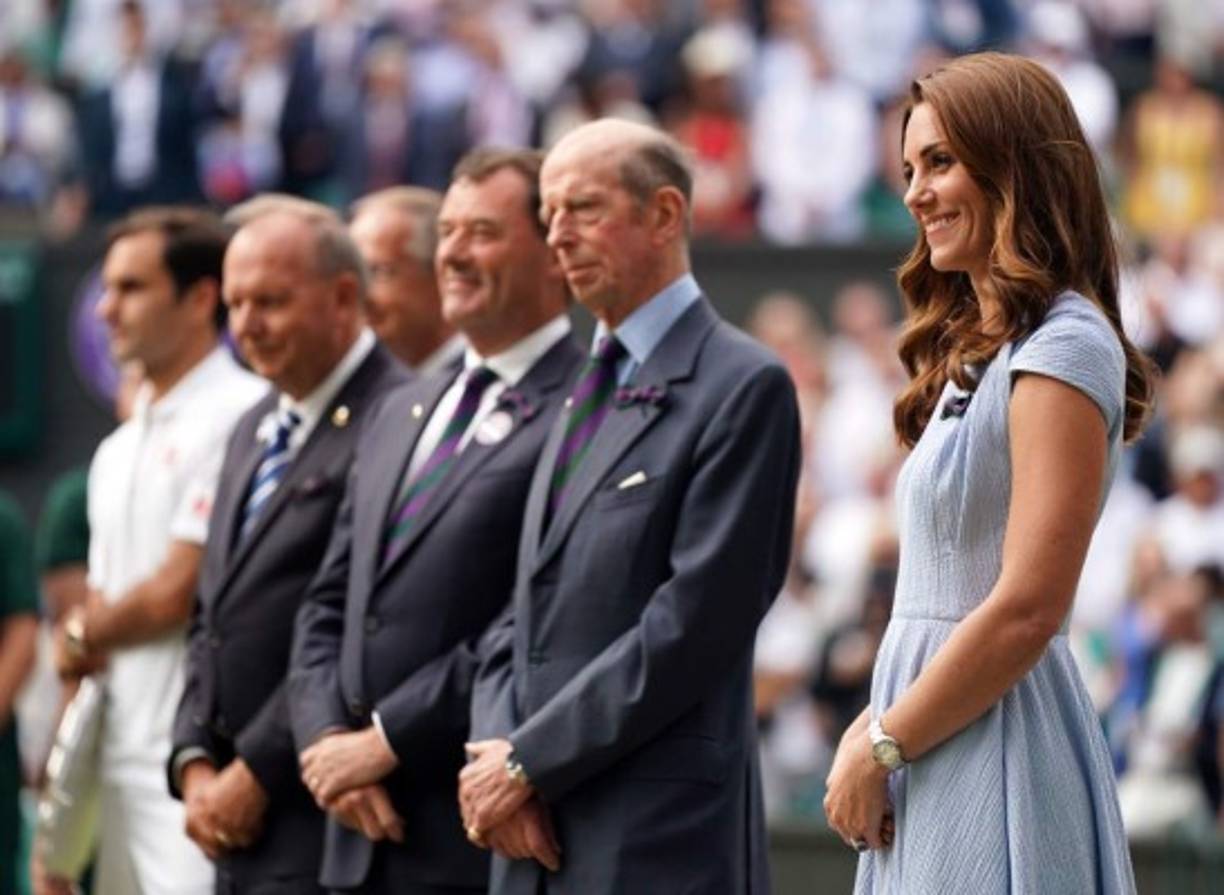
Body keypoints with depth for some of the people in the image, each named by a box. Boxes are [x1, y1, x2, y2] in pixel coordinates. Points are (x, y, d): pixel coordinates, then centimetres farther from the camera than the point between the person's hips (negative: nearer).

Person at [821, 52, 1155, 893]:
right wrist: (872, 728, 4)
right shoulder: (977, 352, 17)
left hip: (992, 747, -9)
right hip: (937, 758, 9)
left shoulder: (1060, 351, -11)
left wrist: (882, 746, -11)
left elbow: (1026, 610, -18)